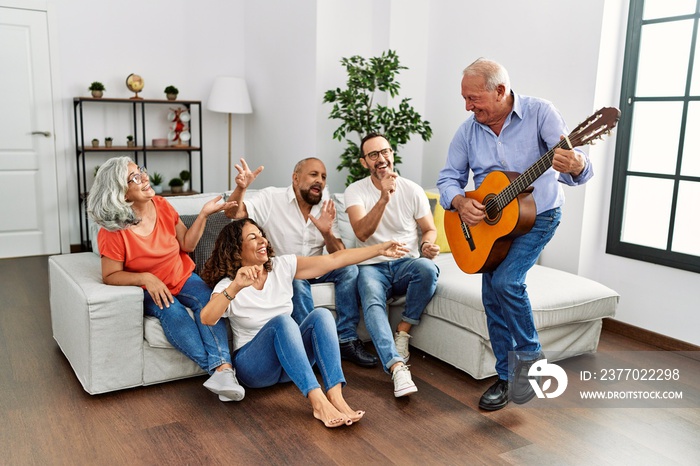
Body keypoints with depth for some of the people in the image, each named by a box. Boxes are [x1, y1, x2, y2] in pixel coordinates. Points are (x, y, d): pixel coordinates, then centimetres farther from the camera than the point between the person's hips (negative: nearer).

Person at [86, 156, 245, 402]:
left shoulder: (162, 206, -3)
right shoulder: (112, 231, -16)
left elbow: (187, 244, 5)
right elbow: (110, 275, -14)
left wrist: (204, 214, -6)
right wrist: (146, 278, -30)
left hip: (182, 278, 4)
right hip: (148, 290, -3)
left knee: (207, 300, -29)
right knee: (171, 311, -36)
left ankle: (223, 369, -44)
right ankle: (220, 368, -40)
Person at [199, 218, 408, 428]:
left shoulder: (282, 266, 0)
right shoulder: (227, 286, -10)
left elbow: (335, 259, -3)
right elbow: (206, 319, -31)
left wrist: (380, 249, -7)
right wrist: (235, 287, -47)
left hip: (290, 362, 4)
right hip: (253, 364, -4)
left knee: (321, 314, -24)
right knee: (281, 321, -33)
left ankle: (335, 397, -39)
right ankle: (318, 402, -45)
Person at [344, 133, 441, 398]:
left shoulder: (412, 190, 3)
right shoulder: (356, 191, -2)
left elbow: (430, 229, 10)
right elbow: (362, 233, -17)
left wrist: (428, 245, -14)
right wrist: (383, 198, -29)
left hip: (407, 263, 2)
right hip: (373, 266, -1)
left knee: (428, 268, -34)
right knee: (372, 303, -34)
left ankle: (402, 334, -16)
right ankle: (398, 367, -46)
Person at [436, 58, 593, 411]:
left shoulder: (539, 113, -17)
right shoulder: (468, 130, -5)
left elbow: (575, 167, -24)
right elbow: (448, 178, 0)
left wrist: (575, 166, -50)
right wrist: (460, 202, -22)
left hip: (537, 215, -4)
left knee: (506, 280, -23)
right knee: (492, 299, 3)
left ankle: (529, 355, 2)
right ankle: (506, 377, 19)